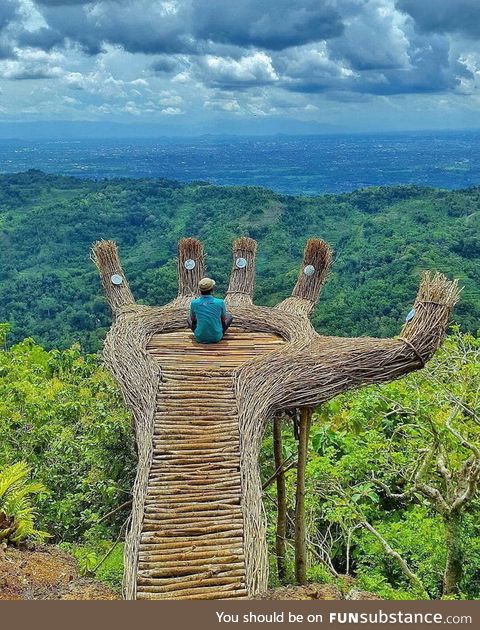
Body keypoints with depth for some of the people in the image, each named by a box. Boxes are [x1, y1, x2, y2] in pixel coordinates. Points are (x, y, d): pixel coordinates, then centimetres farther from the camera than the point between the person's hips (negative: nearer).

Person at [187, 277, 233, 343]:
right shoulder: (220, 302, -13)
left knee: (189, 318, 29)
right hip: (216, 338, -1)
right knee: (229, 316, 23)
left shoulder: (194, 303, -11)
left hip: (200, 338, 1)